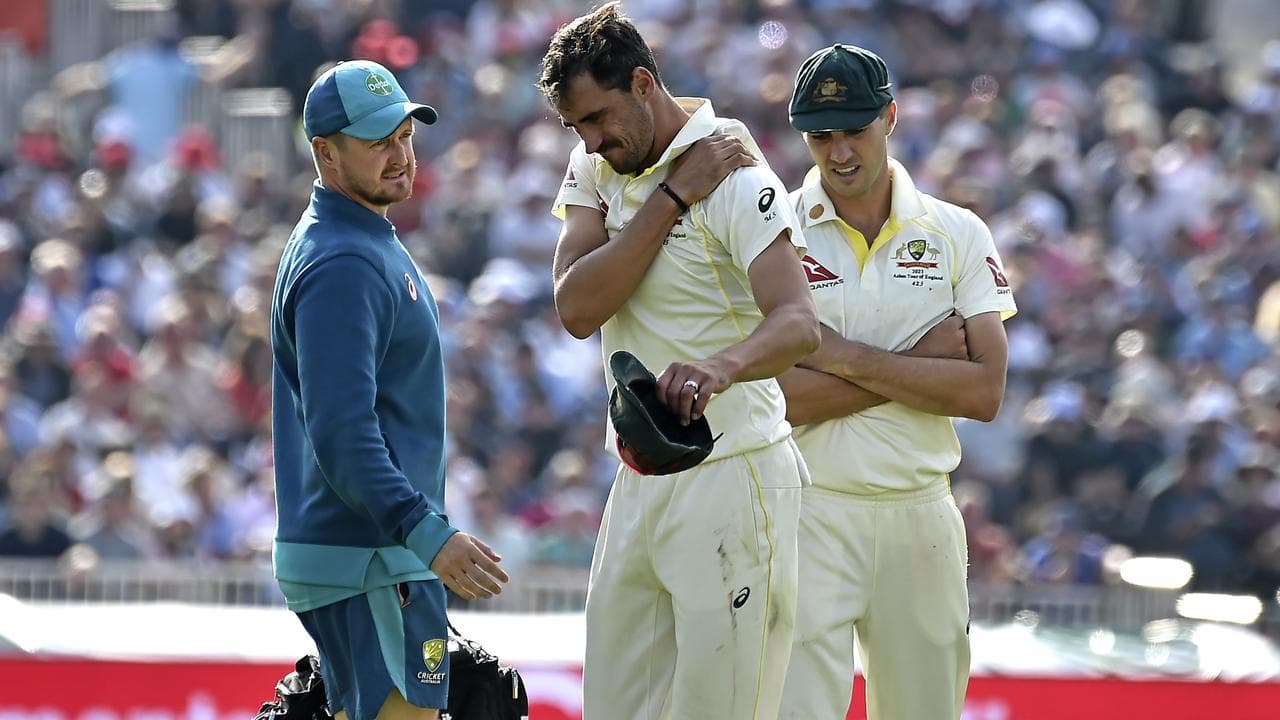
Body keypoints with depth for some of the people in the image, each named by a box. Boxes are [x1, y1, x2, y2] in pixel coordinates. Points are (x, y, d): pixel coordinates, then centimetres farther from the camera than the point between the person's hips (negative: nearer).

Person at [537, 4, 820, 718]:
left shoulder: (735, 177, -14)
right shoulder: (599, 166, 8)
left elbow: (797, 322, -29)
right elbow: (577, 309, -8)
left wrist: (718, 368, -50)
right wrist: (674, 195, -14)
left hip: (730, 479, -7)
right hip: (639, 483, 7)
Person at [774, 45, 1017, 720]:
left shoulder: (957, 235, 6)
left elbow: (984, 392, -4)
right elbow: (766, 395, -11)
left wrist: (848, 358, -10)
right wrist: (917, 363, -10)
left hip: (921, 514, 2)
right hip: (809, 513, -2)